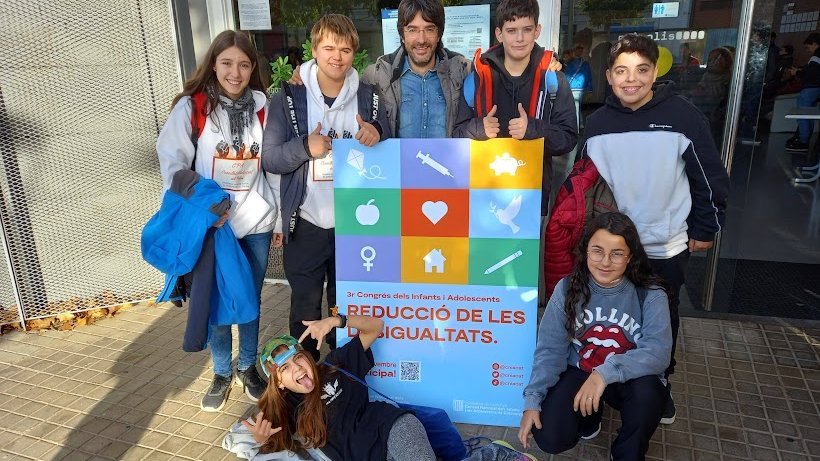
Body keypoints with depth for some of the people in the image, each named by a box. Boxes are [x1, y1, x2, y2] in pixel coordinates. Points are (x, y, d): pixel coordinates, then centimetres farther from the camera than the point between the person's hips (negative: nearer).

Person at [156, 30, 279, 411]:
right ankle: (222, 373, 28)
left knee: (251, 298, 13)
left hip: (256, 221, 2)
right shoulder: (191, 107, -6)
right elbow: (172, 162, -5)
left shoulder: (262, 107, 2)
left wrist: (280, 218, 6)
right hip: (210, 223, -2)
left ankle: (248, 368, 32)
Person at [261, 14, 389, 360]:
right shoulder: (289, 97, -5)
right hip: (306, 222, -2)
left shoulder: (368, 97, 1)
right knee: (305, 306, 11)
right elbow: (269, 159, -6)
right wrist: (305, 146, -23)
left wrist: (377, 135, -18)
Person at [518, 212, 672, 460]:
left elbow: (658, 353, -26)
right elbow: (550, 349, -10)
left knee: (648, 393, -35)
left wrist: (606, 373, -40)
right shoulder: (568, 288, -11)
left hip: (630, 380, -1)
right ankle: (591, 413, 16)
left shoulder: (650, 294, -15)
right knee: (549, 439, -18)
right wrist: (533, 400, -20)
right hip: (579, 373, 1)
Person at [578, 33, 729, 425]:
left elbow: (711, 179, -5)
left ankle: (659, 386, 38)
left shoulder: (683, 116, -12)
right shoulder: (598, 122, -2)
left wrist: (704, 229, -1)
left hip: (666, 248, -2)